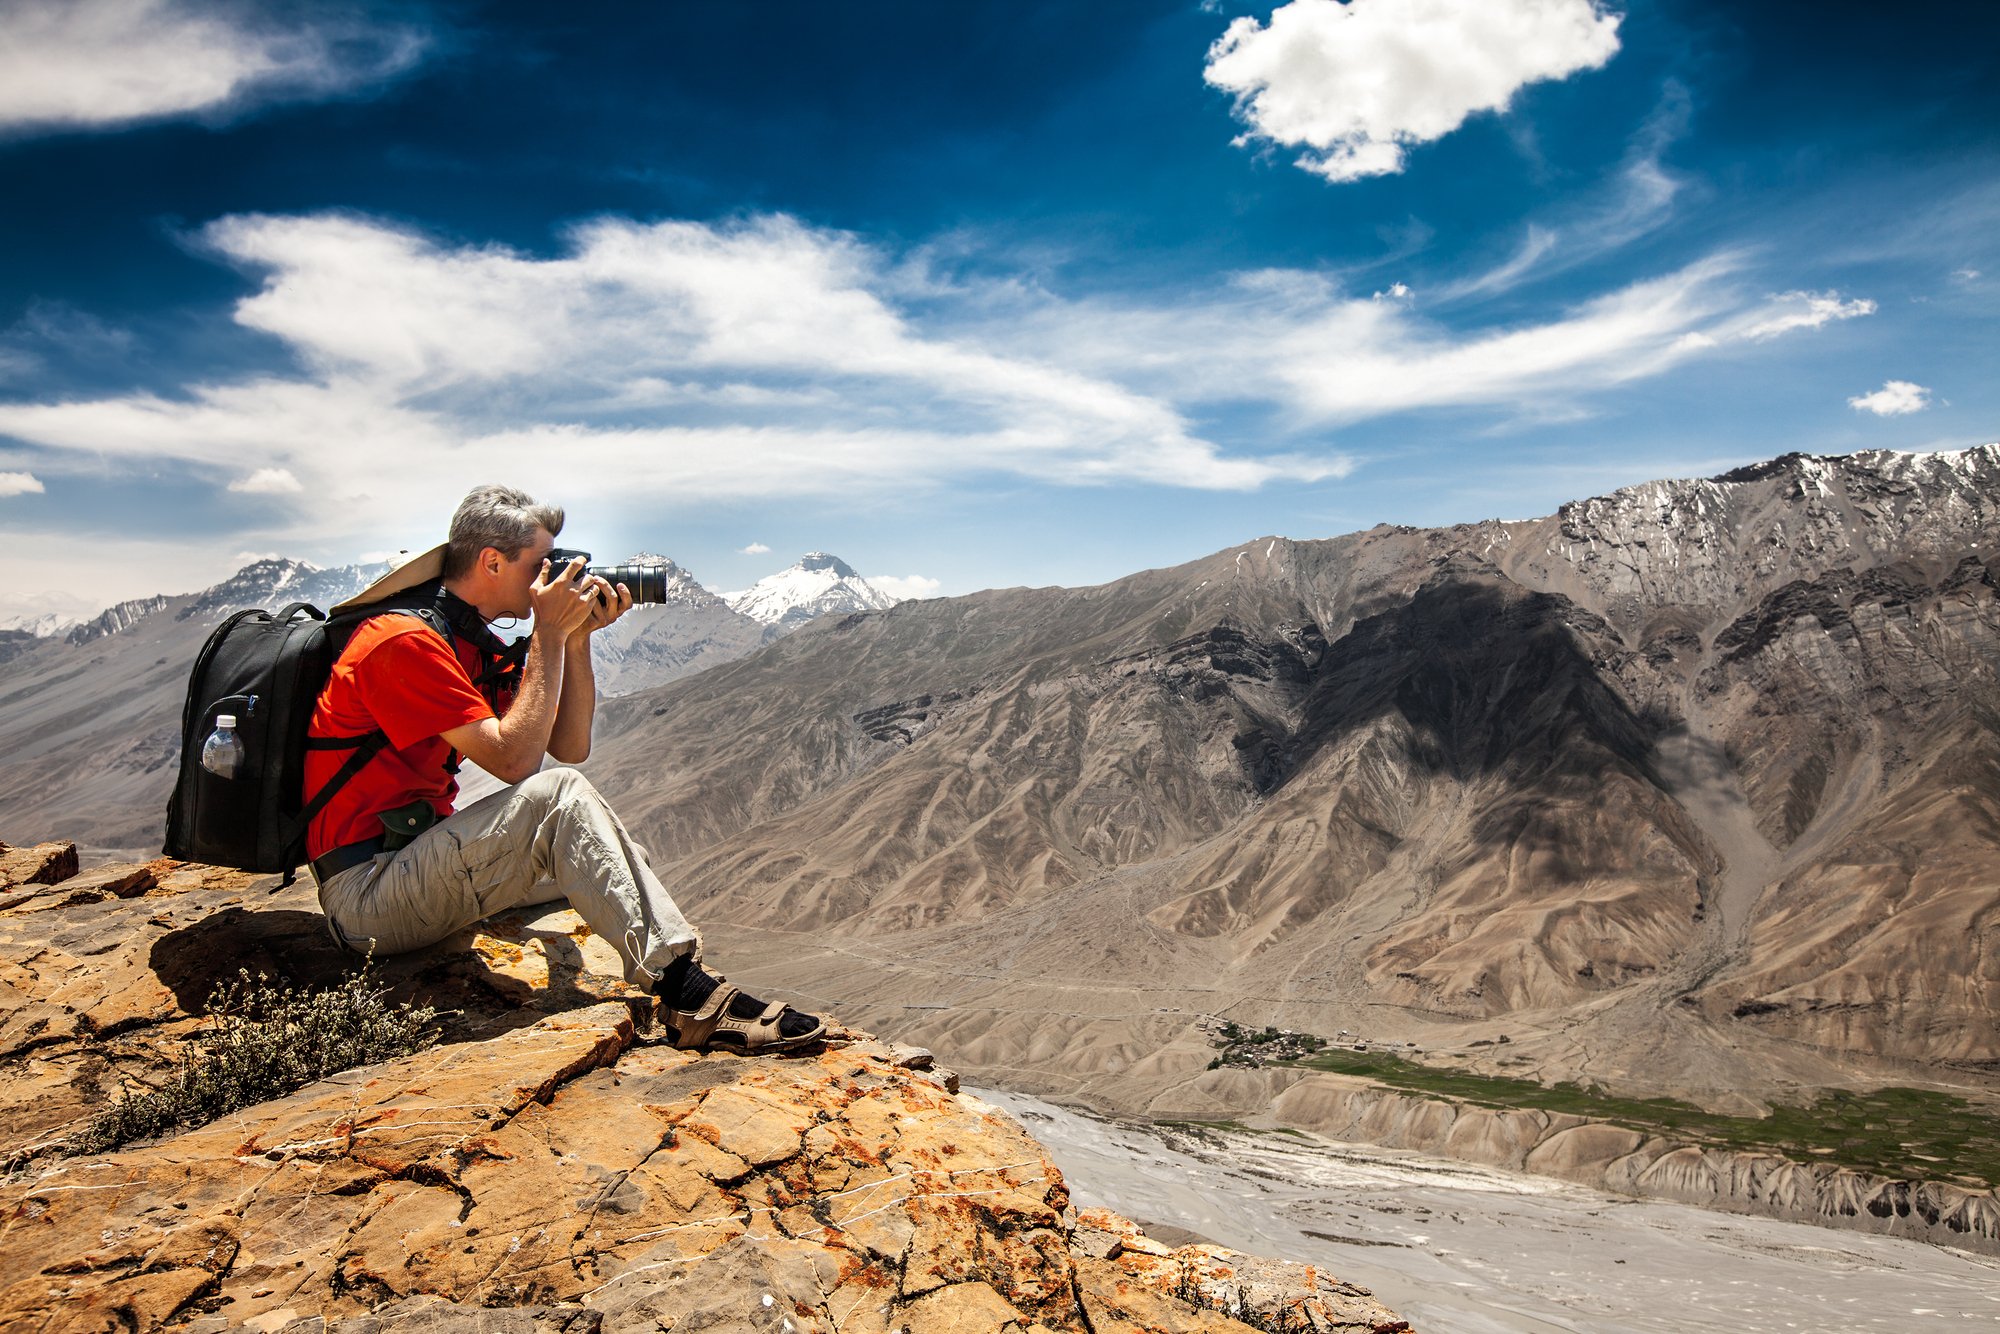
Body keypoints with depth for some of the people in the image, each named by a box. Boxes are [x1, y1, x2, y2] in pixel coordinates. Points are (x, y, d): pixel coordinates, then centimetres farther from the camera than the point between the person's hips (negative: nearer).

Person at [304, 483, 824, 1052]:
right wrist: (550, 633, -17)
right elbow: (515, 759, -23)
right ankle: (687, 996, -31)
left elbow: (570, 747, 9)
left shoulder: (476, 643, 12)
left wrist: (577, 638, -1)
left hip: (418, 865, 11)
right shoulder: (406, 640, -18)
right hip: (365, 897, -11)